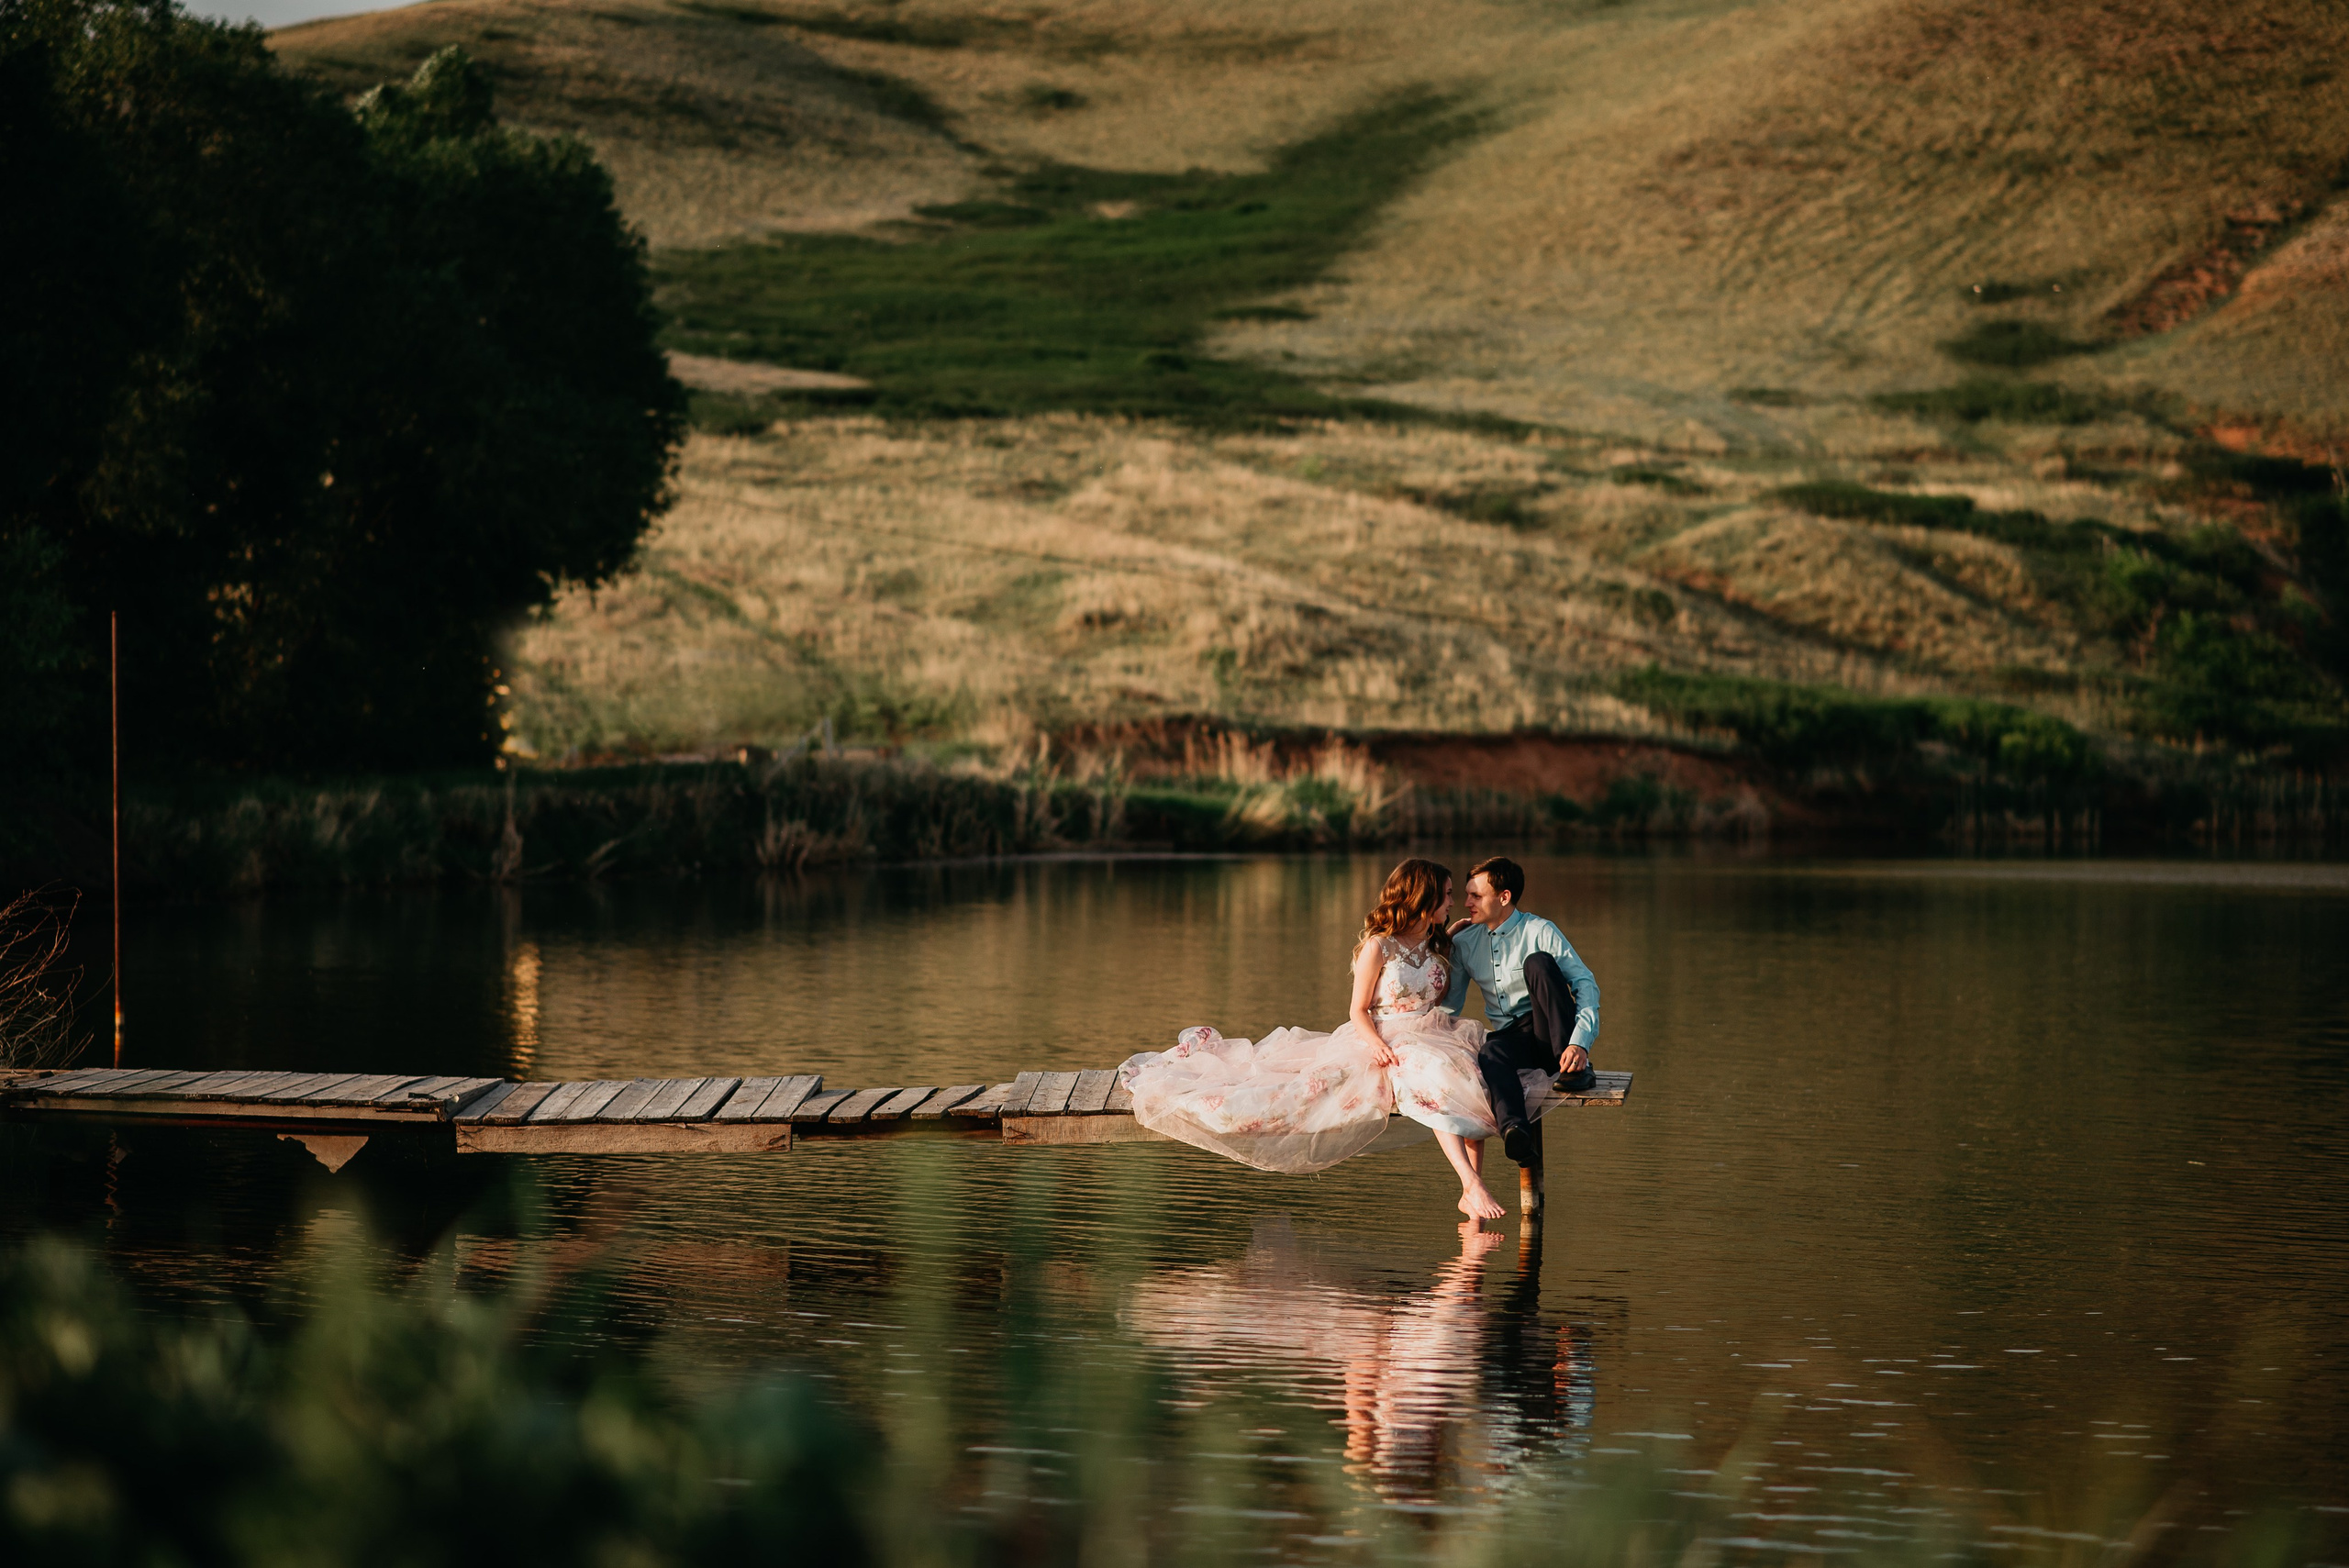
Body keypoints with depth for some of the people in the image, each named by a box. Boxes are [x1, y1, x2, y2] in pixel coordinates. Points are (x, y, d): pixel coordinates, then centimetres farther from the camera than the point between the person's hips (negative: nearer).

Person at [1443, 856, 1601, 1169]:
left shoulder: (1539, 932, -4)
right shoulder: (1464, 942, 12)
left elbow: (1586, 985, -12)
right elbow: (1450, 1005, 15)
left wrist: (1579, 1043, -28)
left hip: (1549, 1035, -3)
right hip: (1508, 1036, 3)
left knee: (1537, 962, -28)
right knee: (1490, 1054, -36)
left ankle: (1575, 1069, -28)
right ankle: (1514, 1131, -67)